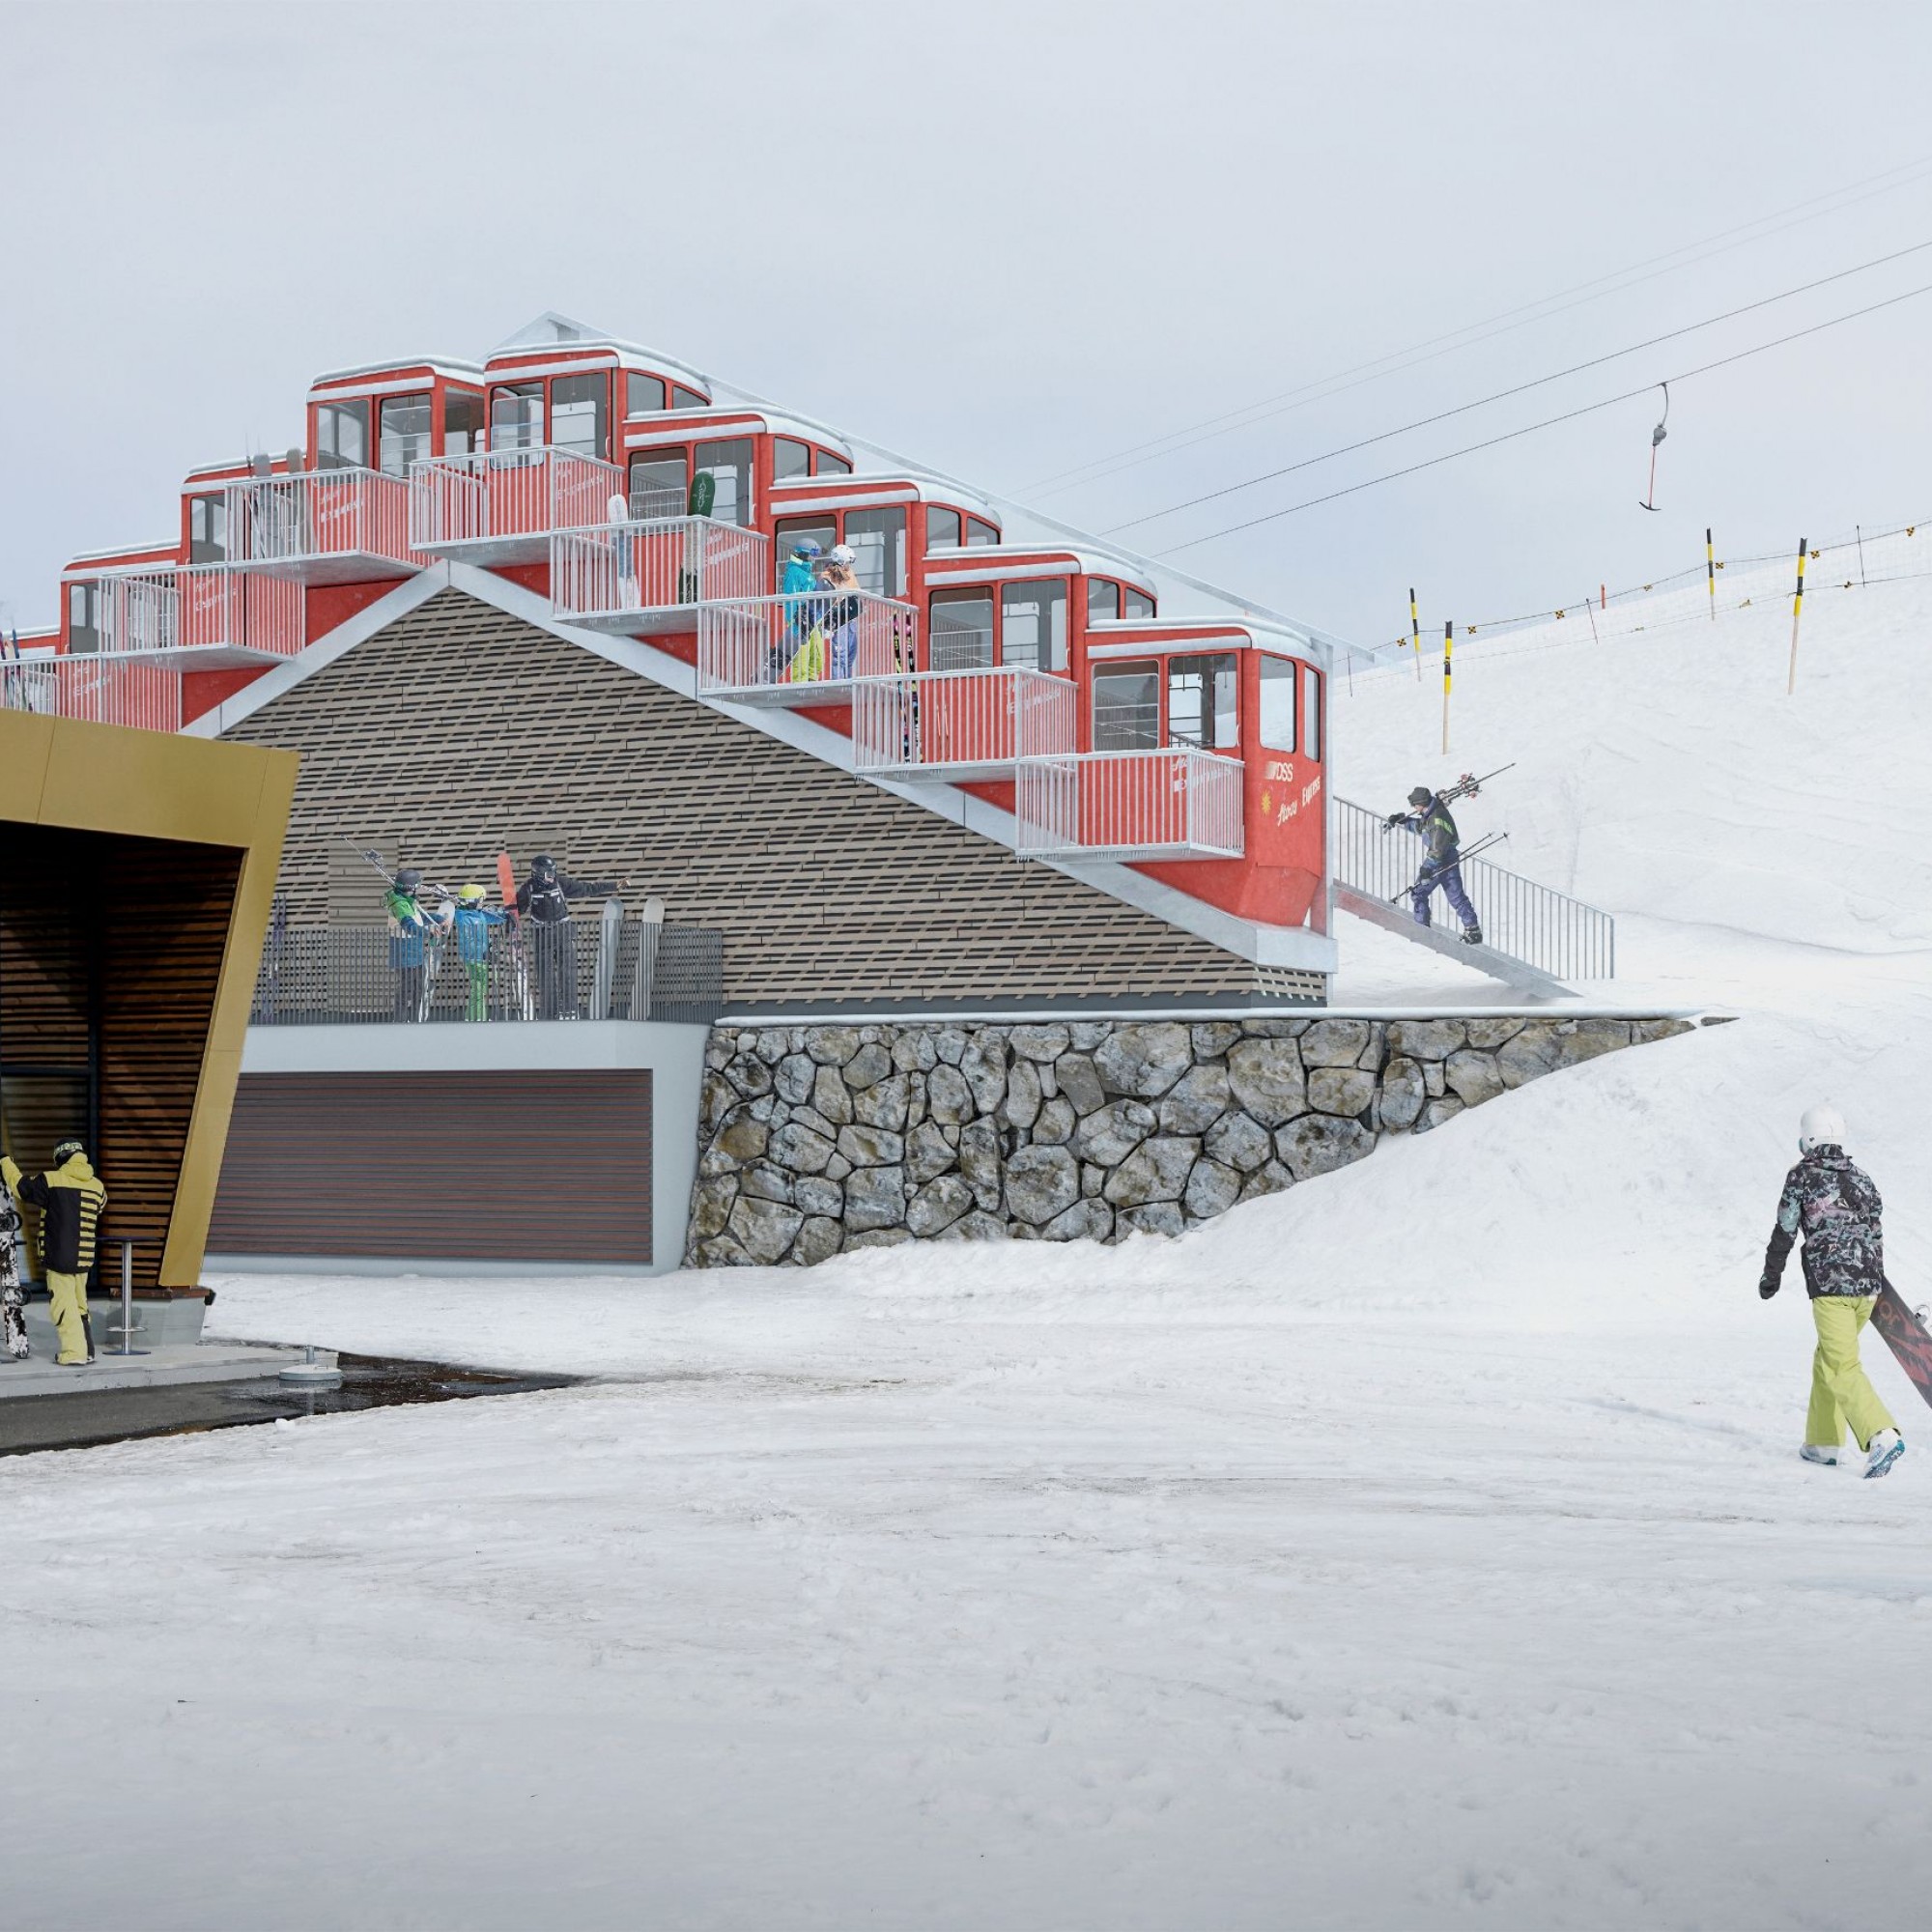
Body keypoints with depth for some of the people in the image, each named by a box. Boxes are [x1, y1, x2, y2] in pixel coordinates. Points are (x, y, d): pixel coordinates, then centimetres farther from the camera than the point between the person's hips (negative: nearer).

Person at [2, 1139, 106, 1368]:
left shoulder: (51, 1180, -10)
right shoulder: (96, 1185, 5)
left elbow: (20, 1186, 1)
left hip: (58, 1256, -5)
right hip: (84, 1256, 5)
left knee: (64, 1304, -3)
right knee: (79, 1303, 18)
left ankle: (74, 1353, -8)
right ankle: (87, 1350, 20)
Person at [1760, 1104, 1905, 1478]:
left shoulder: (1802, 1176, -1)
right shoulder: (1861, 1178, 13)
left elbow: (1784, 1232, 0)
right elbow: (1877, 1236, 14)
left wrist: (1771, 1275, 13)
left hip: (1829, 1284, -6)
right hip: (1868, 1284, 6)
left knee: (1843, 1368, -9)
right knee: (1827, 1361, 20)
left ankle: (1882, 1436, -27)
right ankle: (1822, 1443, 23)